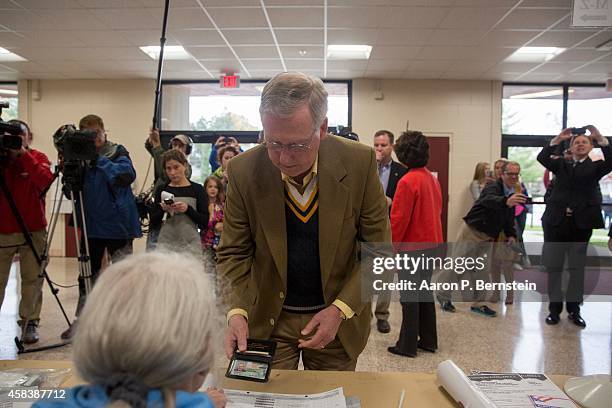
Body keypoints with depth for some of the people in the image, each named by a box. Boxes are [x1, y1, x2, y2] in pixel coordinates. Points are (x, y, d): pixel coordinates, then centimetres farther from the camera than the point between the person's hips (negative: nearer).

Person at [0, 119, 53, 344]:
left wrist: (23, 153, -24)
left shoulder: (38, 158, -1)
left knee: (32, 280, 3)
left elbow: (45, 181, -21)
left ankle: (30, 321, 16)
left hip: (33, 231, -1)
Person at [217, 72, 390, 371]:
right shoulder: (243, 171, -15)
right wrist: (237, 311, -22)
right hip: (268, 319, 0)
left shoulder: (359, 163, -17)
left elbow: (378, 249, -10)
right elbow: (233, 253, -6)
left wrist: (340, 309, -19)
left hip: (338, 319, 1)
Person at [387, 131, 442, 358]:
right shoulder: (433, 179, 6)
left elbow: (399, 220, -18)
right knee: (425, 292, 17)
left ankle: (407, 345, 11)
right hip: (431, 244, 8)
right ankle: (428, 340, 26)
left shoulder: (407, 182, -18)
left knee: (409, 297, 2)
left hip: (412, 247, -8)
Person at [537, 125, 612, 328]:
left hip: (581, 224, -1)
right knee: (553, 267, 4)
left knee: (577, 268, 6)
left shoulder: (595, 167, 8)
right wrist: (557, 139, -11)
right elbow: (542, 157, -4)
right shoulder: (561, 165, 11)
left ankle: (574, 309, 16)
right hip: (557, 221, 1)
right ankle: (554, 308, 13)